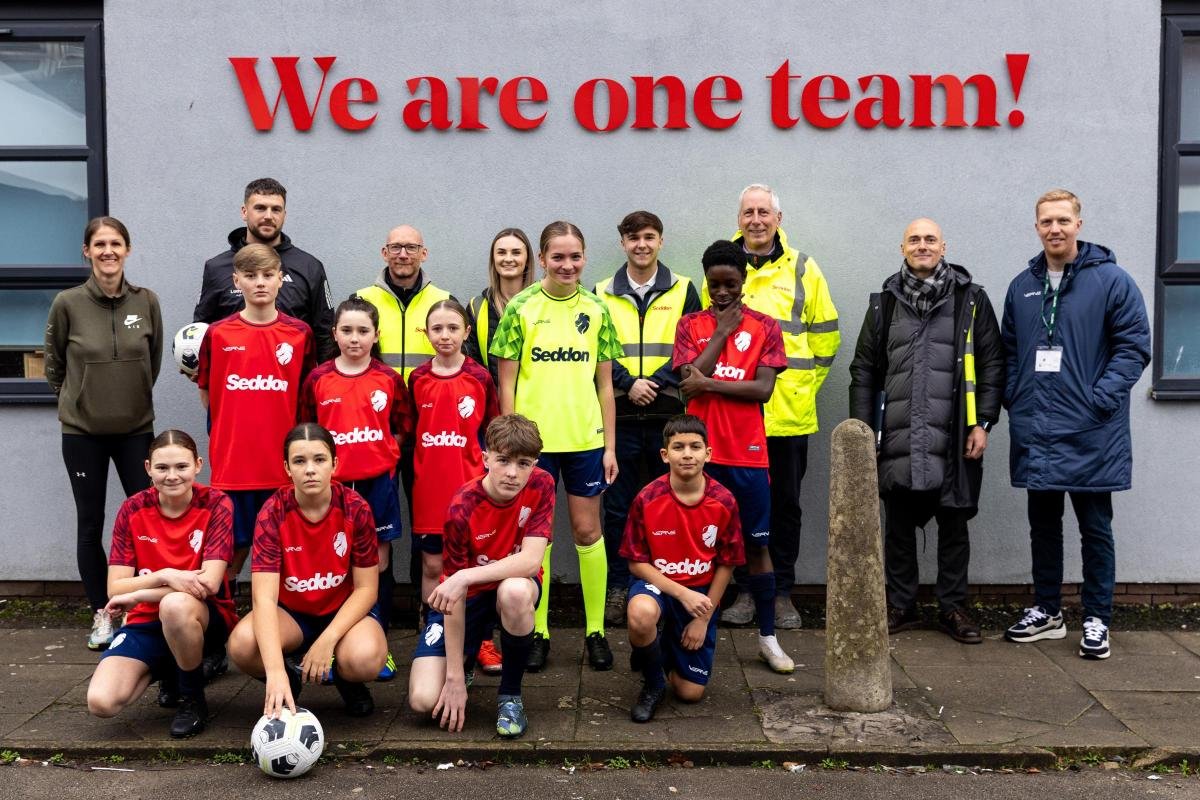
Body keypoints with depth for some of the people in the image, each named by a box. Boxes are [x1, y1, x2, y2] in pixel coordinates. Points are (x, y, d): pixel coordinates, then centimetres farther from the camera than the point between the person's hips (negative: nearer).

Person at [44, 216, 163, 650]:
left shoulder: (146, 301, -3)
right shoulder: (68, 303, -8)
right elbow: (54, 365, 6)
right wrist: (78, 399, 12)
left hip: (136, 428, 1)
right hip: (82, 431, -1)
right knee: (90, 524, 7)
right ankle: (101, 614, 20)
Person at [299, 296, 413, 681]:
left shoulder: (389, 379, 1)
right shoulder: (318, 380, 2)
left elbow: (403, 428, 7)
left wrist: (381, 457, -4)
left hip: (377, 482, 0)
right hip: (332, 482, 0)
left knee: (378, 563, 6)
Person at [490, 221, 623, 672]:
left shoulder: (596, 310, 5)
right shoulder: (521, 309, -2)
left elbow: (605, 384, 7)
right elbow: (507, 382, -1)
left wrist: (610, 445, 4)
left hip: (584, 438, 1)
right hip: (533, 439, -1)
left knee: (588, 532, 6)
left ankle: (595, 630, 18)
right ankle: (538, 632, 18)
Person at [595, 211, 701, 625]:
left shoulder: (683, 291, 7)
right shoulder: (602, 294, 9)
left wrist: (655, 383, -12)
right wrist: (628, 384, -12)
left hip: (668, 415, 0)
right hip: (620, 416, 1)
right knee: (617, 506, 5)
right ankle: (618, 587, 14)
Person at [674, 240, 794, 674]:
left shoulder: (765, 327, 4)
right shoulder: (690, 325, 6)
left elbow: (764, 389, -7)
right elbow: (689, 380, -9)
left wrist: (708, 383, -12)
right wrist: (722, 331, -6)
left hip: (747, 454, 0)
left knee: (757, 544, 6)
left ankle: (768, 637, 16)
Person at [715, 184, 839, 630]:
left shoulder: (802, 269, 4)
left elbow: (825, 333, 10)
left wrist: (806, 383, 4)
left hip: (789, 412, 0)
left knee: (785, 504, 8)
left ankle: (782, 593, 19)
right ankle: (746, 590, 18)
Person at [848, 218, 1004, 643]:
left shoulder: (971, 299, 4)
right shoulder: (885, 303, 10)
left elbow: (991, 365, 3)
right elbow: (864, 371, 10)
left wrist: (983, 422, -4)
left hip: (952, 438, -1)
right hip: (897, 437, 2)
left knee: (953, 525, 7)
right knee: (899, 525, 8)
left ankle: (953, 608, 20)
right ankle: (900, 606, 20)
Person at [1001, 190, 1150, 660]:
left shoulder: (1111, 281, -4)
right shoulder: (1022, 287, 10)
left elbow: (1134, 346, -7)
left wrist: (1101, 398, -15)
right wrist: (1013, 398, 3)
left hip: (1090, 434, -4)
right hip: (1034, 432, 5)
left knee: (1095, 528, 4)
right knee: (1043, 525, 14)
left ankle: (1096, 620, 15)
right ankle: (1046, 611, 26)